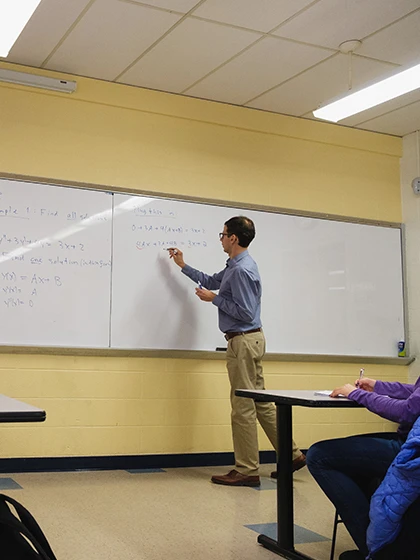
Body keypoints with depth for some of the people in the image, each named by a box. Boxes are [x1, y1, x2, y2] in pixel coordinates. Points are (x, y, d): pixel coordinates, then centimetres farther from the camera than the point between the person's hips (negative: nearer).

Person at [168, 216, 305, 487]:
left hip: (244, 341, -10)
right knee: (260, 402, 14)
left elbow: (246, 312, -21)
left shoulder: (242, 270, -18)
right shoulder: (235, 266, 14)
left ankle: (247, 471, 6)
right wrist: (183, 265, 33)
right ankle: (291, 454, 20)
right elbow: (211, 281, 30)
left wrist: (214, 299, -13)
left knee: (243, 406, -3)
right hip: (249, 339, 10)